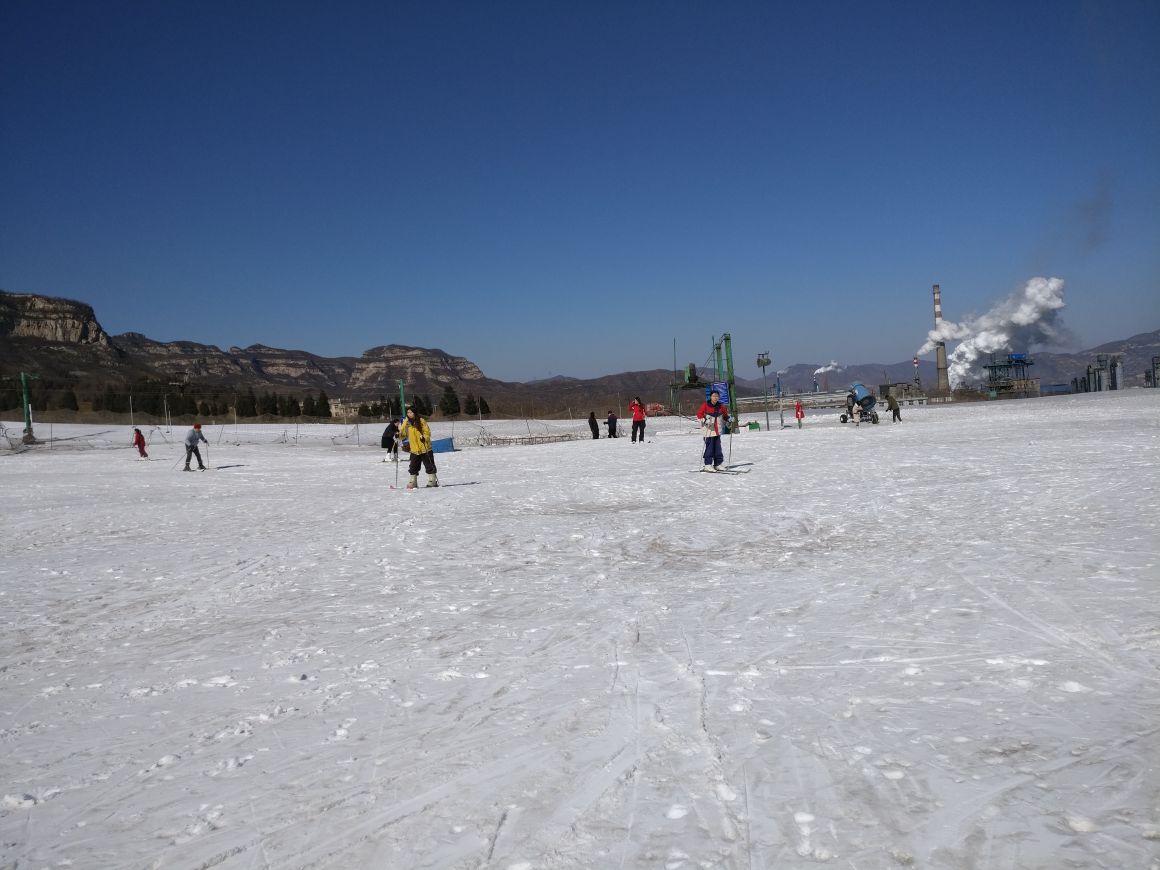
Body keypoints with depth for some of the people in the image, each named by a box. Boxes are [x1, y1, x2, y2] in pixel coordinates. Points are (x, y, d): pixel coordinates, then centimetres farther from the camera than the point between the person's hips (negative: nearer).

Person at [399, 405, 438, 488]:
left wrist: (424, 437, -25)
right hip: (414, 449, 4)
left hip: (424, 448, -4)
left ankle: (432, 481, 10)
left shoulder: (421, 421, -7)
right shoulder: (406, 422, 6)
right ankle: (413, 482, 15)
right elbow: (403, 432, 16)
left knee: (429, 465, 2)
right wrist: (399, 436, -4)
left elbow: (427, 432, -7)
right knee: (413, 466, 7)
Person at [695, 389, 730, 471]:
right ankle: (708, 465, -4)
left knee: (718, 447, 8)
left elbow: (725, 414, 23)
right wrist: (704, 420, -19)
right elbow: (699, 414, -5)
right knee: (709, 447, -8)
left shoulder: (721, 406, 9)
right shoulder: (705, 405, -5)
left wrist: (728, 419, 4)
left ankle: (718, 464, 16)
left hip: (717, 430, 5)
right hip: (708, 430, -5)